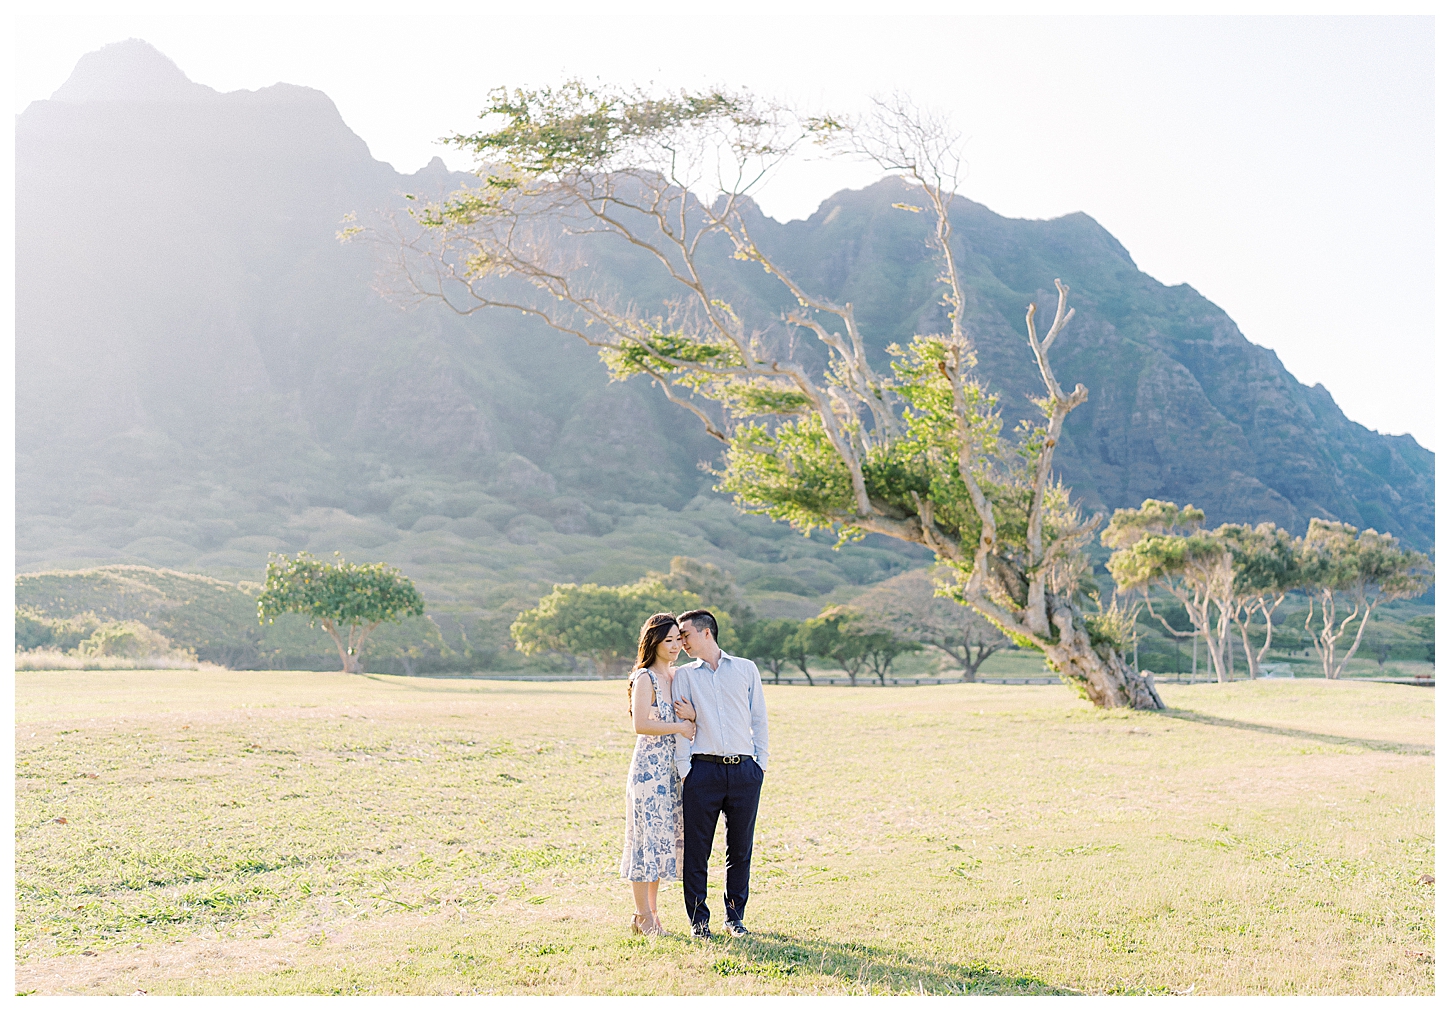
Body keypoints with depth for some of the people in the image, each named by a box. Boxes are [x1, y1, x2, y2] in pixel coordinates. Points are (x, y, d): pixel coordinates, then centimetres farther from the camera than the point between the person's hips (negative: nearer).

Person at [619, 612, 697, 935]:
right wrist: (678, 726, -13)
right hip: (649, 767, -8)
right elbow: (641, 725, -21)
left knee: (665, 836, 11)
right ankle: (642, 916, 7)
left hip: (672, 769, 8)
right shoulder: (645, 679, -11)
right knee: (648, 836, -2)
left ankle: (651, 912, 20)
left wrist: (693, 715, -7)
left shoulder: (677, 677, 13)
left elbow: (690, 725, 15)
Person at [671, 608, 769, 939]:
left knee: (741, 846, 6)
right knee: (697, 847, 0)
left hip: (744, 770, 1)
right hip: (703, 770, 0)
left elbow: (759, 719, 12)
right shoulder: (684, 675, 9)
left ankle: (735, 916, 20)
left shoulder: (746, 669, 10)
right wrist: (684, 770, -4)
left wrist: (761, 762, 5)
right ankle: (698, 918, 12)